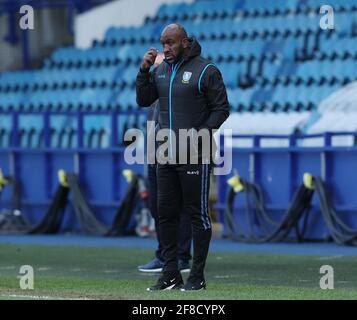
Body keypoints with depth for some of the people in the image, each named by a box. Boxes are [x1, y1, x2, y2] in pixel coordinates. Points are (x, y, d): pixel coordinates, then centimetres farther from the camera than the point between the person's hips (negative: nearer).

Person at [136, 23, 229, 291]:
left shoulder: (206, 70, -6)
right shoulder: (161, 70, 13)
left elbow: (222, 109, -7)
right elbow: (143, 100, 12)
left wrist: (202, 132, -18)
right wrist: (144, 70, 0)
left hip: (195, 155, -7)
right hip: (167, 154, 7)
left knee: (198, 214, -2)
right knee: (166, 213, 7)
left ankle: (197, 276, 2)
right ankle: (170, 276, 13)